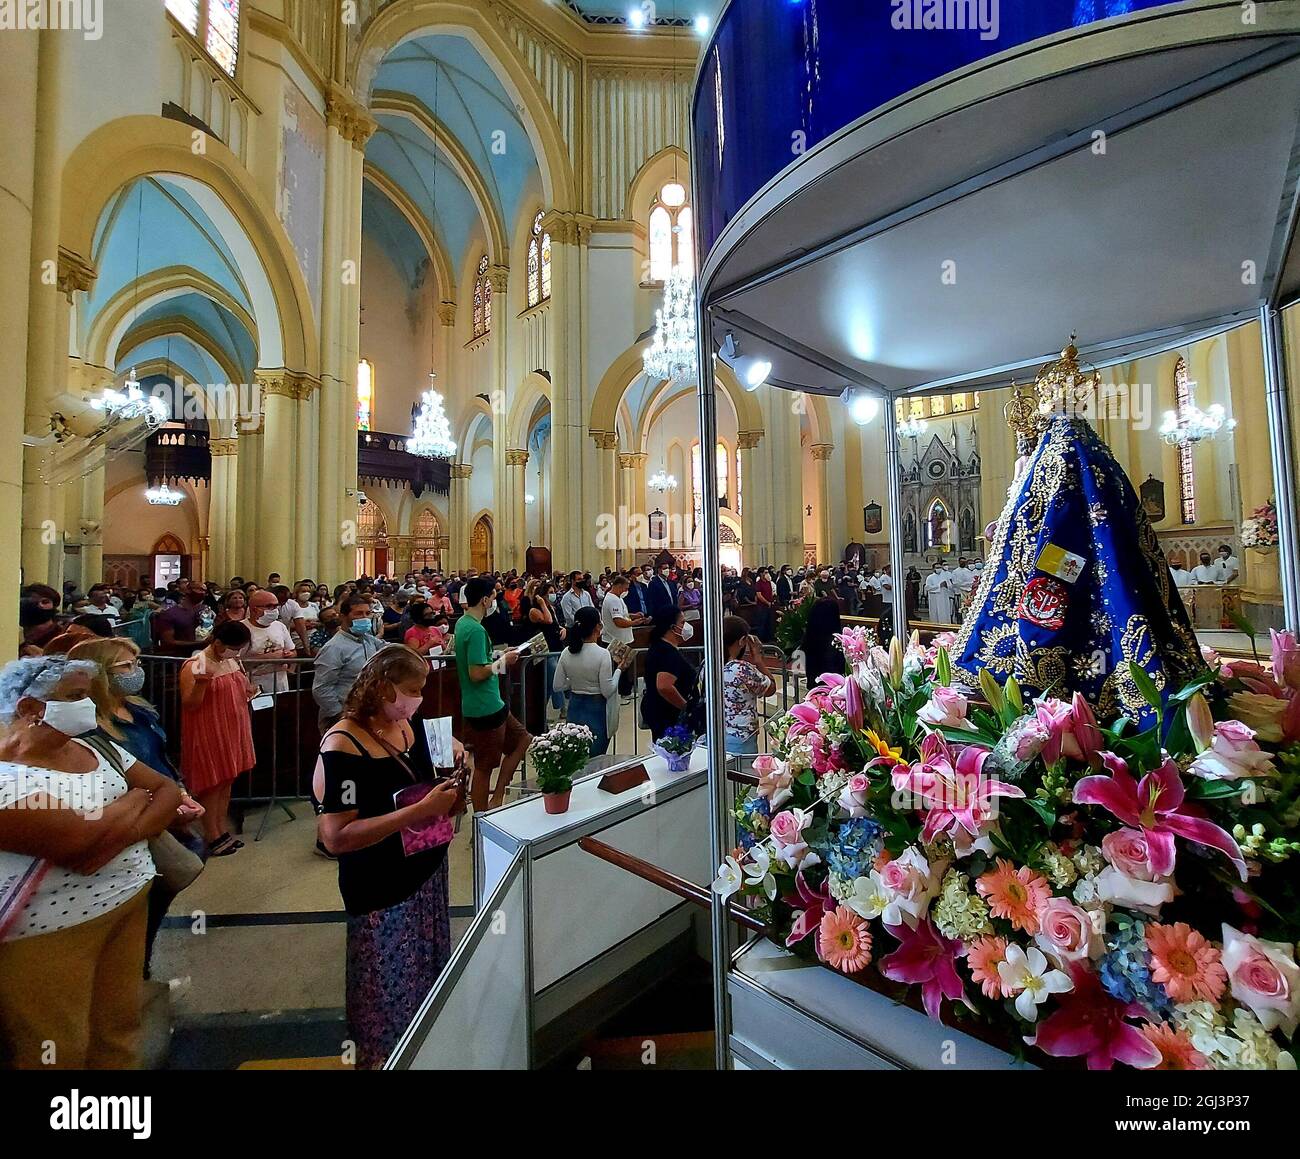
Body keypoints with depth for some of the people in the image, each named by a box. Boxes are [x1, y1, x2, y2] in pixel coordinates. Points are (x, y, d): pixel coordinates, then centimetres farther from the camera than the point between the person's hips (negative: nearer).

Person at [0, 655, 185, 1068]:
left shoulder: (96, 747, 3)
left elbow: (168, 791, 3)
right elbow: (78, 842, -28)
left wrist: (126, 833, -14)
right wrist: (135, 798, -11)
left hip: (128, 901, 6)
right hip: (47, 930, -6)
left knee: (119, 1026, 19)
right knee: (59, 1051, 14)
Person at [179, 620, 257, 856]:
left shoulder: (232, 661, 6)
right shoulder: (194, 666, -15)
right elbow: (190, 704, -17)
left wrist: (248, 690, -1)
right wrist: (201, 683, -34)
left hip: (232, 731, 7)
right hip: (208, 734, -7)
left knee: (226, 782, 13)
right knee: (212, 784, 4)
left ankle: (223, 833, 24)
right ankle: (212, 838, 17)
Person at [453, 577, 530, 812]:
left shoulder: (462, 623, 9)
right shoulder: (476, 630, -22)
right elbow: (476, 673, -27)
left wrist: (499, 657, 11)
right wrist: (503, 662, -14)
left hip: (491, 704, 10)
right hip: (485, 708, -10)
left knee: (522, 740, 18)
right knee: (484, 766, 5)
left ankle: (496, 798, 23)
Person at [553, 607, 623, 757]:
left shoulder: (566, 653, -3)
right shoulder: (602, 654, -19)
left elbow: (558, 686, 2)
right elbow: (607, 691, -16)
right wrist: (620, 668, -7)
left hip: (575, 709, 5)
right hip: (597, 710, -5)